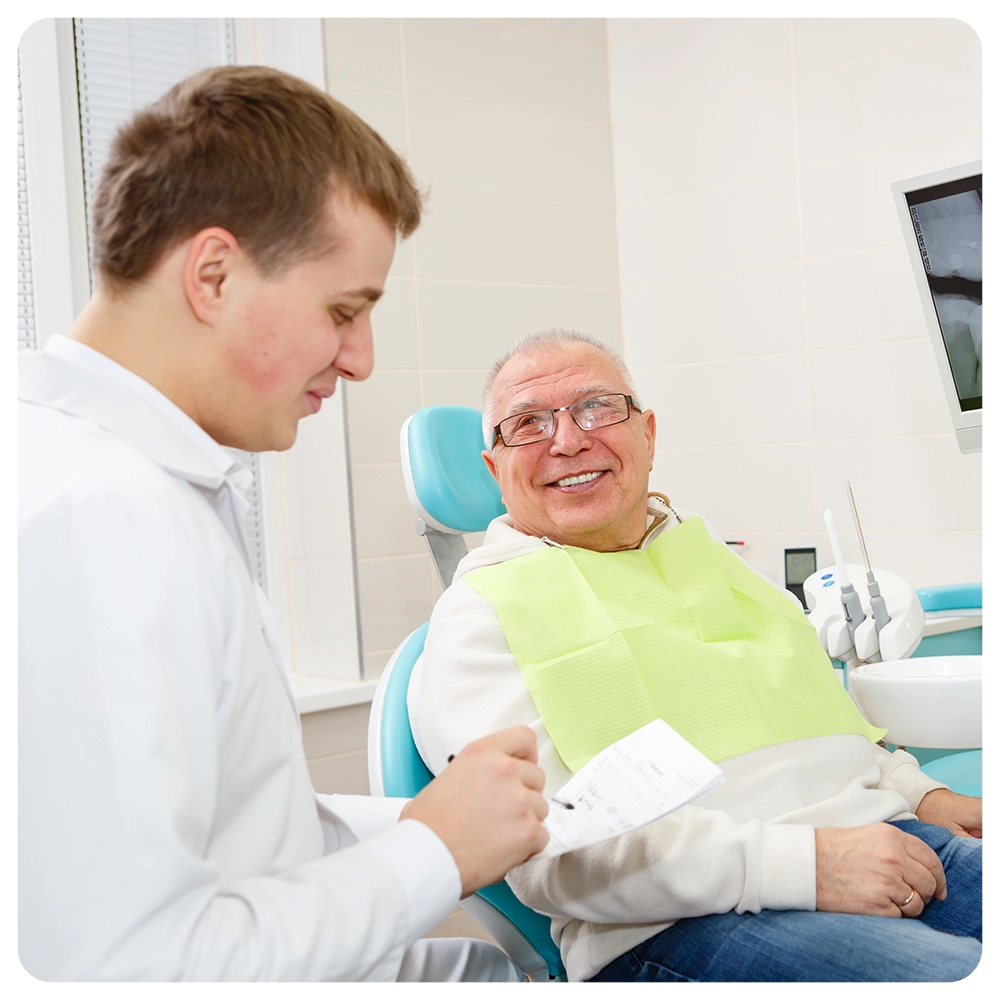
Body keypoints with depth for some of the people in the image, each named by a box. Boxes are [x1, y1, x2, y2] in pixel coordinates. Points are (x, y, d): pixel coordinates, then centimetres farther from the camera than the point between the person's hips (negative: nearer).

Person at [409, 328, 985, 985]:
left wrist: (919, 793, 10)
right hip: (684, 923, -7)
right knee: (960, 975, -29)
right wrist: (801, 863, -19)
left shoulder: (711, 554, 24)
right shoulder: (480, 612, 1)